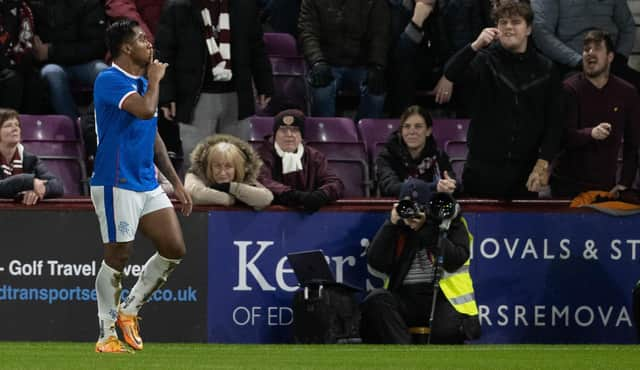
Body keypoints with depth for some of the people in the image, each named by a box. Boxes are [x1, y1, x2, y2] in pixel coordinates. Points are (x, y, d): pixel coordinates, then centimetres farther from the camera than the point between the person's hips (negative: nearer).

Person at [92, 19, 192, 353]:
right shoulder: (109, 80, -12)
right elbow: (146, 110, -28)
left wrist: (176, 183, 21)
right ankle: (106, 335, 5)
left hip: (148, 184, 8)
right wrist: (155, 79, -10)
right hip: (117, 184, -8)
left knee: (174, 249, 3)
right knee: (118, 257, -4)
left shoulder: (142, 83, 16)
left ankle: (129, 310, 16)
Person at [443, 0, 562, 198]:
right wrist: (475, 46, -31)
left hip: (525, 172, 1)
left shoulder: (545, 70, 7)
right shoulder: (484, 61, 4)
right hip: (483, 169, -1)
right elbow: (451, 73, -16)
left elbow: (553, 122, 5)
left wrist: (543, 163, -5)